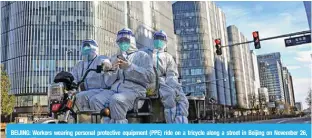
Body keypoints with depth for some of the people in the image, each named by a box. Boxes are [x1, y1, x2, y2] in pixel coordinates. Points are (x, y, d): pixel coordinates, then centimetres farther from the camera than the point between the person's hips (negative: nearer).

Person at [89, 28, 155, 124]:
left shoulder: (142, 55, 15)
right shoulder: (115, 58, 28)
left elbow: (150, 76, -2)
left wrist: (130, 66, -8)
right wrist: (113, 69, -2)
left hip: (134, 90, -4)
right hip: (115, 89, 5)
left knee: (116, 100, -36)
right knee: (95, 100, -24)